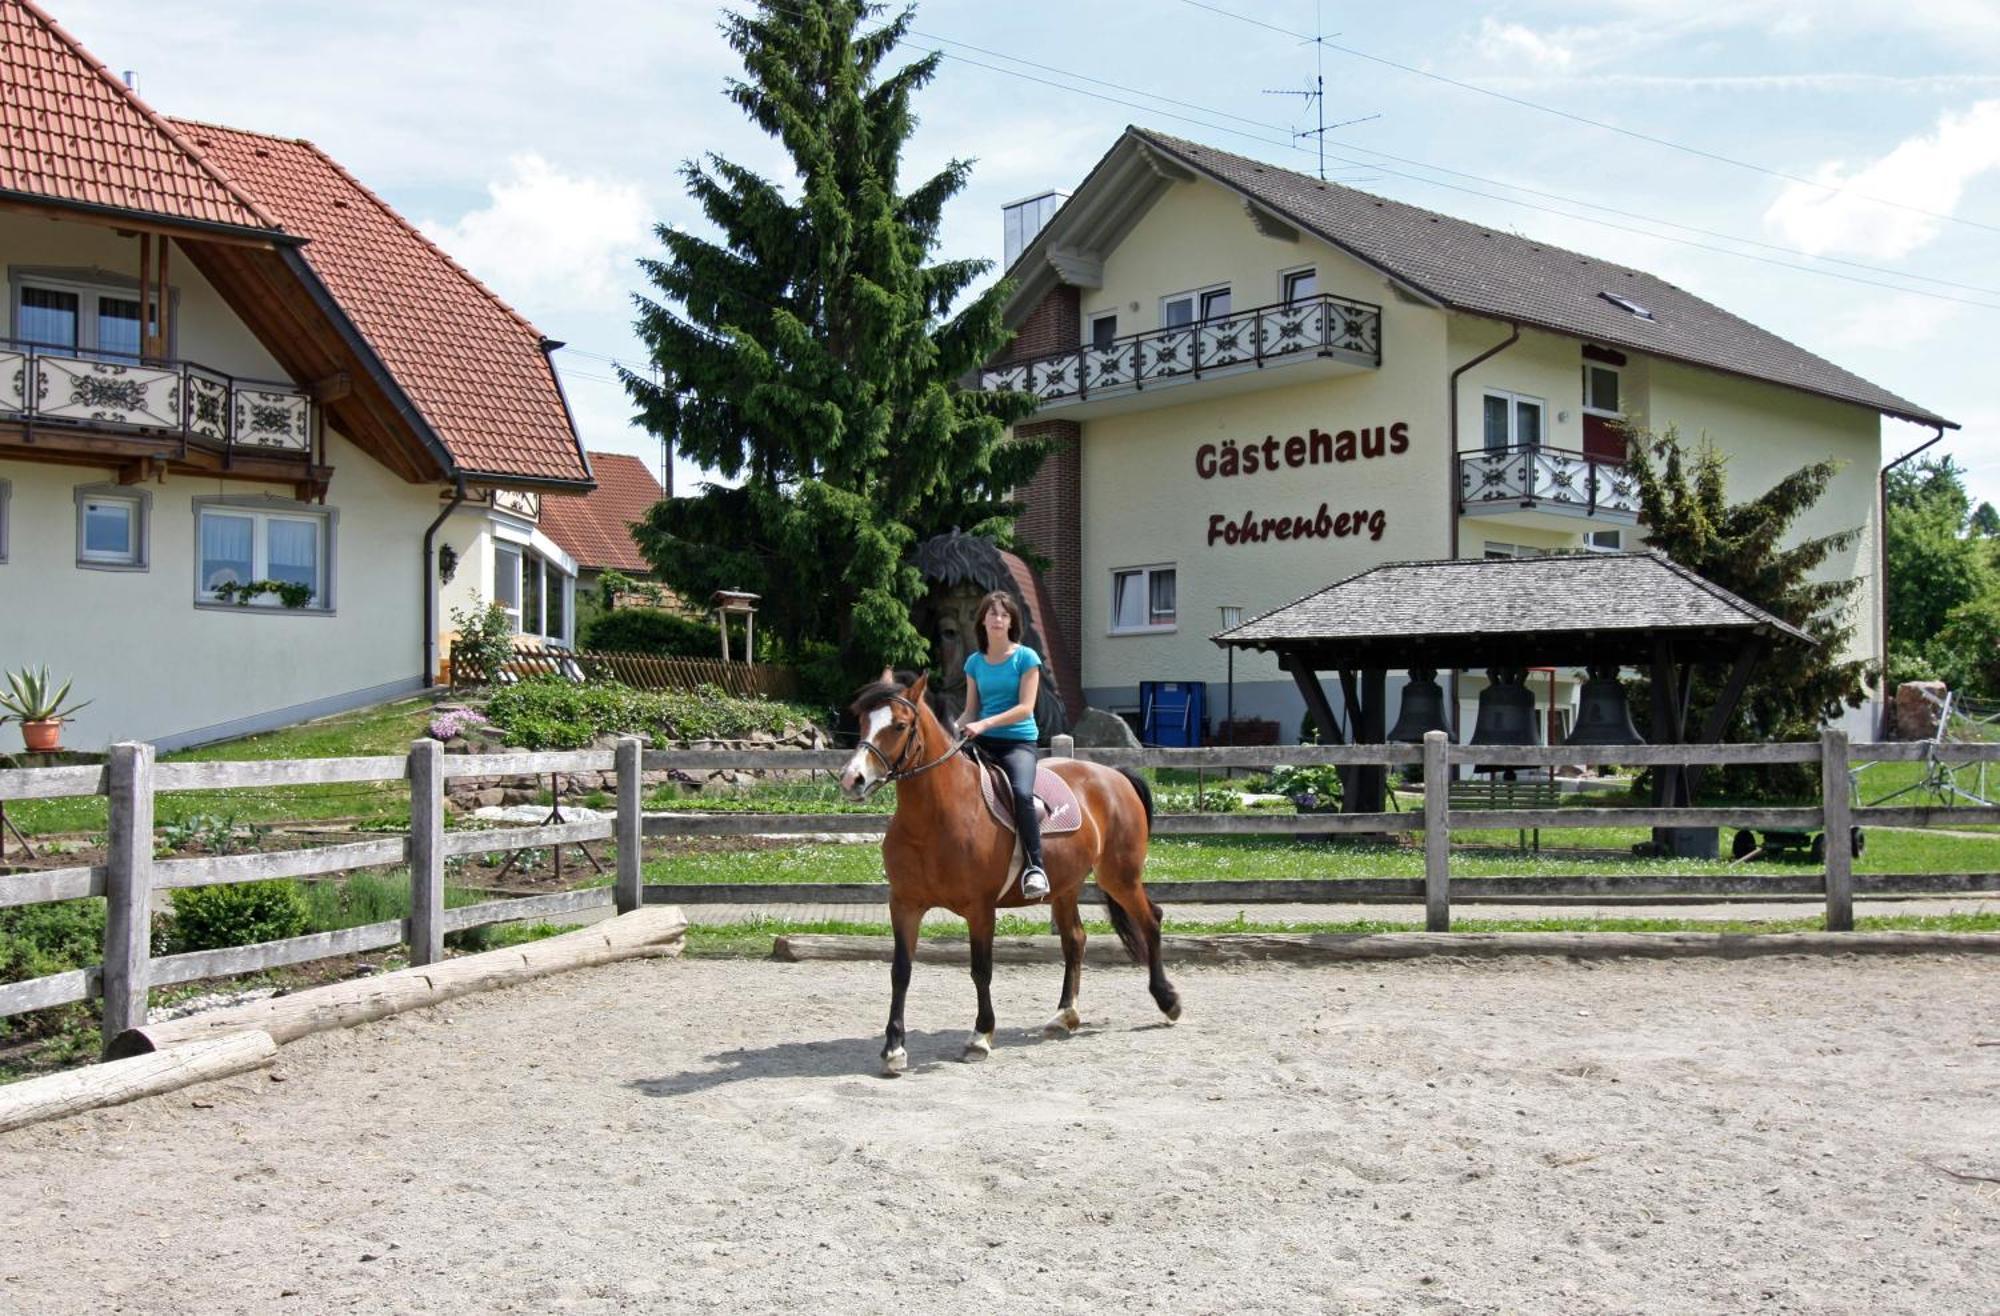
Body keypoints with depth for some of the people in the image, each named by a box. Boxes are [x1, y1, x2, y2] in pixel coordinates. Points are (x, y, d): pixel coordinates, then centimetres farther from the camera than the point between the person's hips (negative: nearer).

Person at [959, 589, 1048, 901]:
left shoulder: (1026, 658, -1)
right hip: (983, 743, 5)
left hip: (1019, 741, -5)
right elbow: (970, 711, 16)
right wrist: (951, 730, -6)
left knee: (1022, 793, -33)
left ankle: (1034, 867, -25)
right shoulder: (975, 662, 12)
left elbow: (1025, 708, -10)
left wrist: (984, 724, -19)